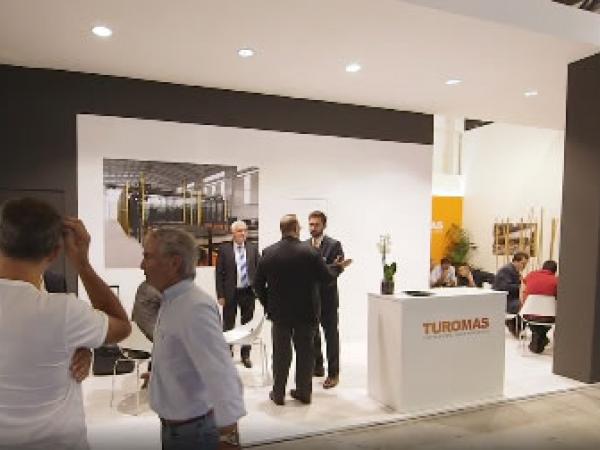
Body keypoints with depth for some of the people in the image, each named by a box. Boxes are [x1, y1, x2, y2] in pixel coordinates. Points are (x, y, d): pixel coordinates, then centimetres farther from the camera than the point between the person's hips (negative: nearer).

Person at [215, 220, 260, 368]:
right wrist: (220, 295, -8)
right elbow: (219, 273, -4)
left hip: (248, 292, 2)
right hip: (230, 293, -2)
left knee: (247, 325, 12)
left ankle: (245, 355, 26)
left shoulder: (253, 248, 3)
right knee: (228, 326, 9)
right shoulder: (224, 249, -5)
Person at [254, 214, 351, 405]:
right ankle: (304, 392, 22)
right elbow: (327, 278, -6)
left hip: (279, 312, 1)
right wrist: (338, 267, 14)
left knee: (281, 352, 13)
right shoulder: (310, 252, -13)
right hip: (306, 311, -1)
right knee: (305, 352, 13)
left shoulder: (268, 253, -7)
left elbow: (258, 284, -1)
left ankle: (278, 393, 21)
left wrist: (268, 304, 12)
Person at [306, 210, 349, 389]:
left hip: (327, 297, -4)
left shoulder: (334, 245, -5)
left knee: (331, 335, 3)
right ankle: (317, 367, 32)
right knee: (312, 334, 15)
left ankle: (333, 373, 14)